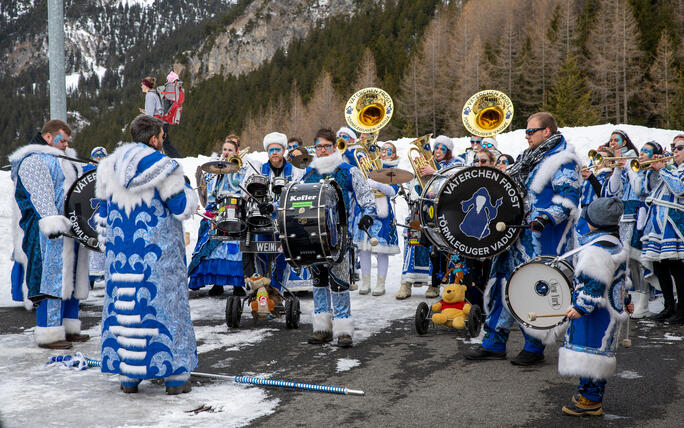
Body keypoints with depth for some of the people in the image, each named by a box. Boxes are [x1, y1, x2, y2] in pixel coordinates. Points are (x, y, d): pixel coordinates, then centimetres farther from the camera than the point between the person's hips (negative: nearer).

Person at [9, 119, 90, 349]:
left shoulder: (59, 160, 23)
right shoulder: (34, 160, -9)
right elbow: (40, 197, -20)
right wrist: (51, 222, -29)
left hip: (68, 232, 10)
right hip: (49, 236, -10)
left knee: (70, 279, 11)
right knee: (53, 279, -11)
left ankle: (68, 328, 18)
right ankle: (48, 334, -7)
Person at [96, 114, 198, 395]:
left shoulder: (108, 166, 7)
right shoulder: (163, 167, -11)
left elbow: (103, 211, 13)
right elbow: (182, 208, -9)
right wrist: (188, 189, 11)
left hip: (120, 253, 5)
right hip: (159, 253, -4)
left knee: (123, 306, 10)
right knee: (164, 303, 4)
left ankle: (128, 377, 16)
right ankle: (175, 376, 9)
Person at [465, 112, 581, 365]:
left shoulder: (562, 160, -9)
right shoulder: (531, 158, 19)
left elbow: (568, 198, -18)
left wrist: (546, 217, -31)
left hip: (543, 240, -9)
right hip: (519, 235, 9)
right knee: (504, 285, 9)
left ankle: (534, 348, 10)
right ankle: (494, 344, 16)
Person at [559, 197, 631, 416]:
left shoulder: (597, 249, -23)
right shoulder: (613, 242, 12)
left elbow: (595, 284, -26)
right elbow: (619, 277, 23)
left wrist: (581, 307, -23)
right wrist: (623, 300, 32)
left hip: (597, 311, -11)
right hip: (610, 306, 11)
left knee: (590, 350, -5)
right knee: (594, 351, 17)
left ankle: (591, 400, 1)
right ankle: (589, 391, 28)